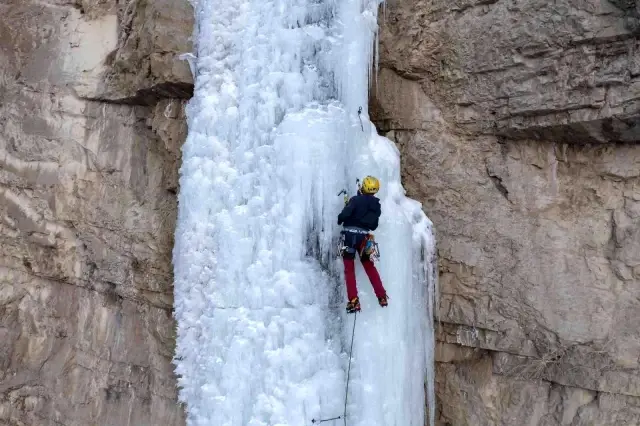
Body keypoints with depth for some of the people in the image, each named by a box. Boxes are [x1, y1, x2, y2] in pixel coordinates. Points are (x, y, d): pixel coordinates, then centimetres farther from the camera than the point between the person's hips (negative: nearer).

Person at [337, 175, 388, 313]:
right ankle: (382, 297, 17)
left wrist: (340, 220, 2)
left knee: (349, 268, 0)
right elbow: (374, 226, 14)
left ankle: (353, 301, -7)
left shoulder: (356, 200, -9)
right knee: (369, 266, 17)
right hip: (364, 237, 5)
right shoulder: (376, 205, 8)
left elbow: (344, 214, -19)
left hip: (350, 235, -5)